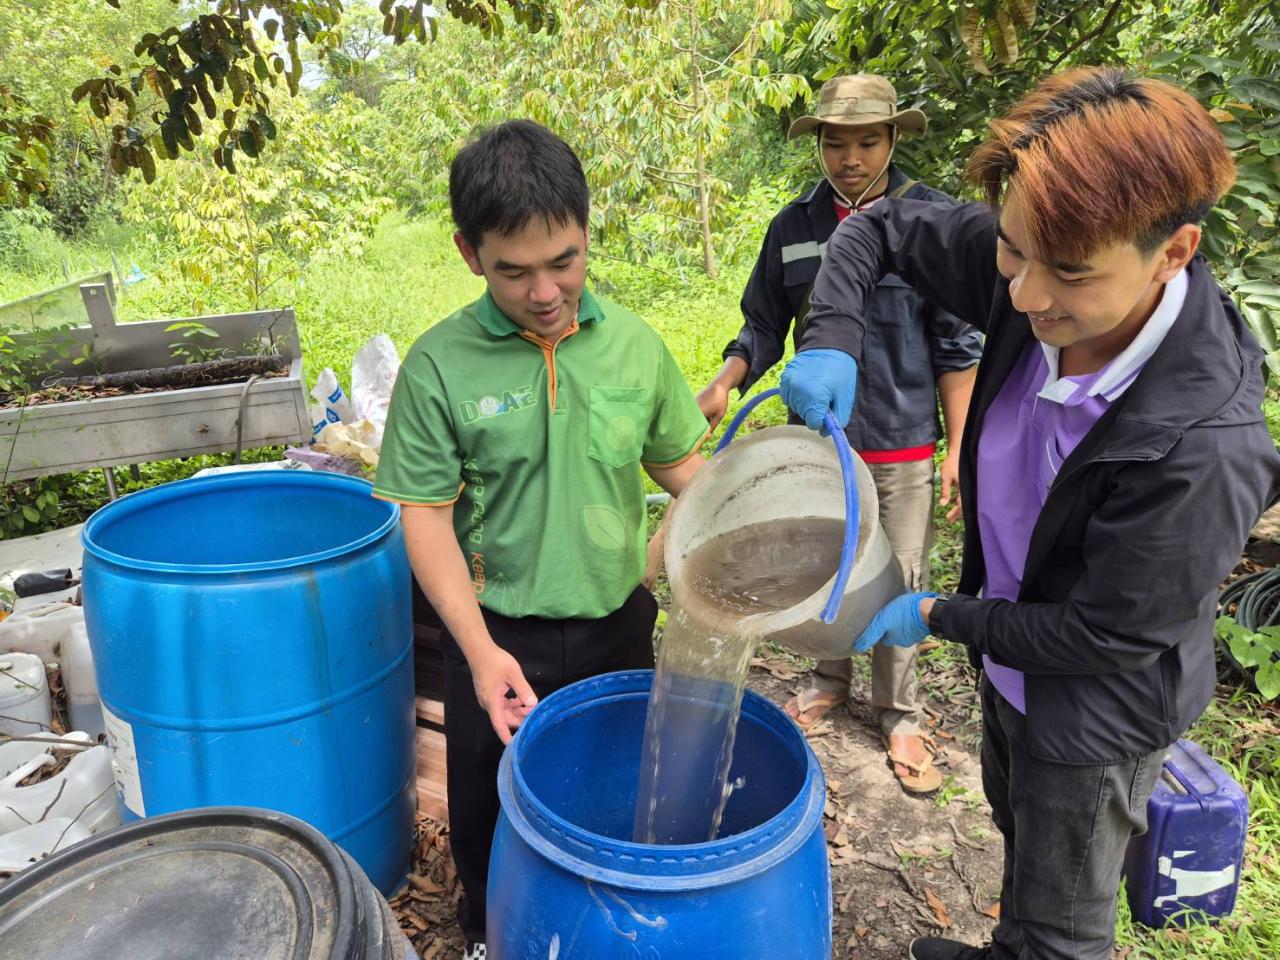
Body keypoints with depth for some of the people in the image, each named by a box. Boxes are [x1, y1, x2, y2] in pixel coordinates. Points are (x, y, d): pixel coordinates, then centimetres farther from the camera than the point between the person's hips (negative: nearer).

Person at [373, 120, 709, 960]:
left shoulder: (635, 344, -7)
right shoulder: (439, 365, -15)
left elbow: (679, 461, 2)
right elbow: (426, 514, -13)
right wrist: (480, 648, -21)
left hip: (618, 620, 3)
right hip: (501, 635, -2)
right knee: (490, 809, 19)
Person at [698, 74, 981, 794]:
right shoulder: (794, 225, 2)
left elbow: (957, 346, -5)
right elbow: (765, 327, 8)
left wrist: (958, 447, -7)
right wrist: (726, 385, -10)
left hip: (903, 444, -3)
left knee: (899, 584, 7)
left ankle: (899, 716, 26)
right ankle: (830, 680, 39)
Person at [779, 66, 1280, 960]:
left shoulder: (1203, 449, -39)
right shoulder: (1035, 278, -23)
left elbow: (1104, 640, -27)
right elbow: (878, 228, -9)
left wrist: (939, 616, -17)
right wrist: (832, 341, -25)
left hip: (1096, 710, -6)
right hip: (1011, 658, 7)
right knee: (1018, 830, 35)